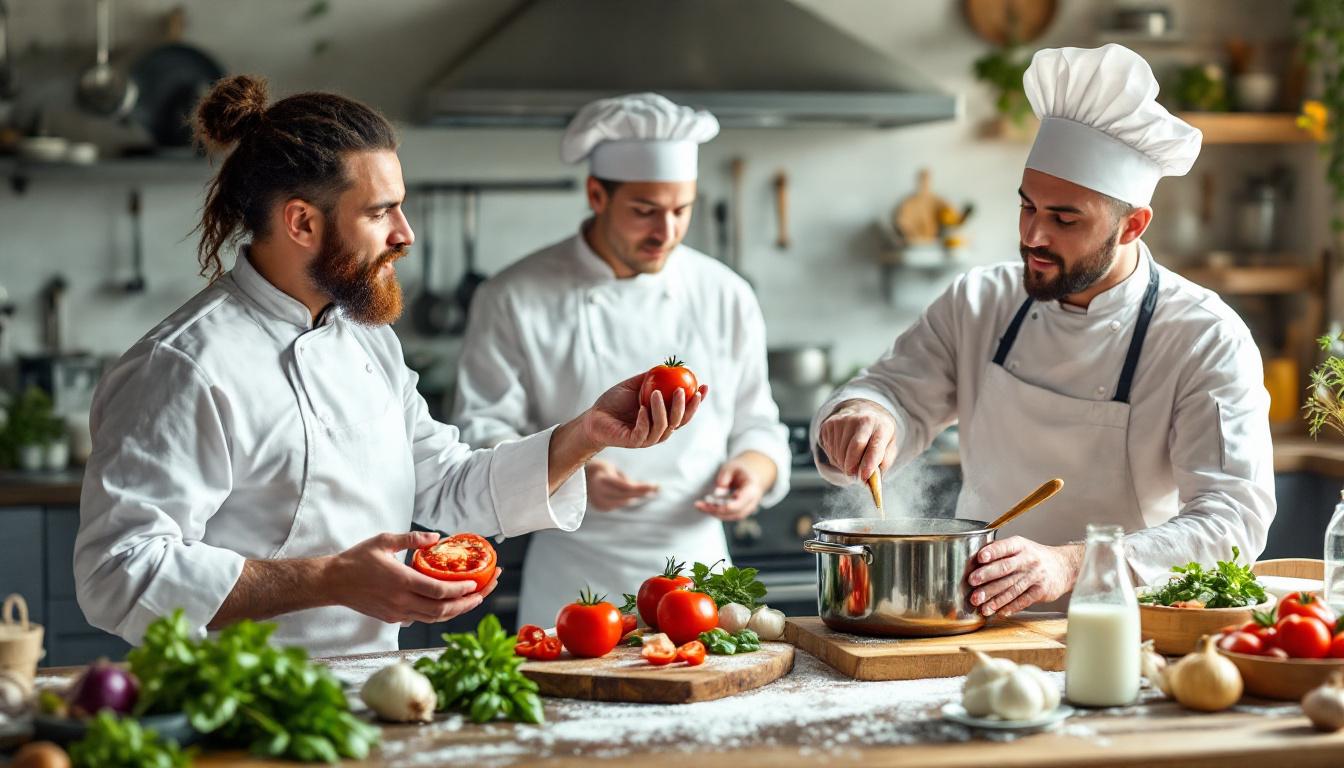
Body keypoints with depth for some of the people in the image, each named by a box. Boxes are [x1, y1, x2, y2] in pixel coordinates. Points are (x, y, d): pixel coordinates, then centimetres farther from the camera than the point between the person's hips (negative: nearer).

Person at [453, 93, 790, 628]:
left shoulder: (725, 297, 6)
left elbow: (756, 423, 12)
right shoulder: (515, 300, -4)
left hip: (698, 569, 3)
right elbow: (482, 433, -5)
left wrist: (753, 467, -11)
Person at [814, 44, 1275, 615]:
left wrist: (1070, 566, -33)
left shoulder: (1207, 341, -10)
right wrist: (861, 416, -22)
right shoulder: (979, 303, 5)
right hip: (977, 631, 5)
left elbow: (1234, 516, -18)